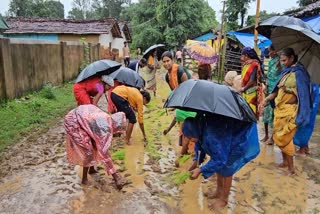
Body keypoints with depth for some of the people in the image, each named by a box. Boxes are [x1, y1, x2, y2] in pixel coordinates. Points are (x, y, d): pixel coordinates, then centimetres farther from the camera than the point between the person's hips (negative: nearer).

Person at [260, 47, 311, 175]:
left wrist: (288, 90, -27)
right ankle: (285, 161, 27)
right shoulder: (285, 72, 11)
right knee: (279, 136, 12)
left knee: (284, 137, -5)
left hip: (290, 110, -7)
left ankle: (291, 167, 7)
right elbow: (277, 89, 11)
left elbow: (302, 93, -13)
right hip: (280, 108, 7)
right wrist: (266, 99, 2)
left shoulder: (299, 73, -10)